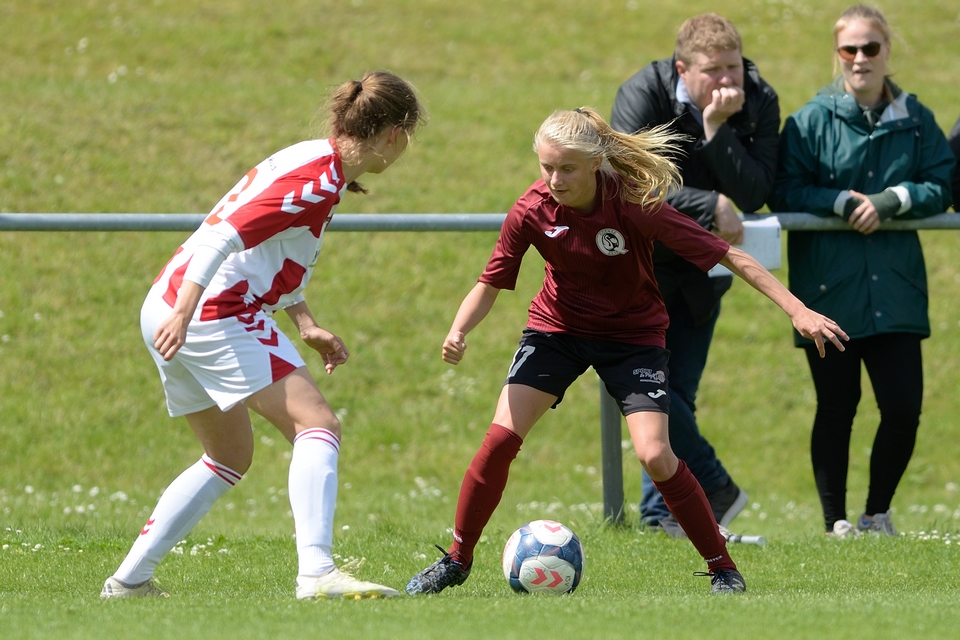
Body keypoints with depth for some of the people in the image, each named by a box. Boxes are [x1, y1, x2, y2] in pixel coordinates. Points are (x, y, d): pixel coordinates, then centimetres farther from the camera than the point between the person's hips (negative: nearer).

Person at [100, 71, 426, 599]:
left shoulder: (317, 162, 15)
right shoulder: (318, 180, -16)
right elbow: (225, 237, -25)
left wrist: (305, 325, 19)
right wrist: (184, 313, -30)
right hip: (216, 315, -11)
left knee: (230, 458, 21)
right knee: (317, 425, -14)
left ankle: (129, 580, 20)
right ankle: (316, 572, -27)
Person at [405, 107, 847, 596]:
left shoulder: (634, 204, -26)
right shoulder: (531, 211, -18)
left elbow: (729, 256, -25)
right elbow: (490, 284, -8)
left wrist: (796, 310, -29)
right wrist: (458, 332, -28)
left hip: (632, 335, -2)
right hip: (556, 328, 2)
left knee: (655, 455, -18)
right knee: (501, 438, -12)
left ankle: (721, 568, -2)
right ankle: (457, 560, 6)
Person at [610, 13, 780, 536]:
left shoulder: (760, 103, -10)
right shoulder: (643, 94, -19)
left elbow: (753, 194, -20)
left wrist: (717, 130, -31)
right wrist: (711, 207, -31)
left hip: (702, 265, 3)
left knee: (678, 392, 2)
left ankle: (660, 513, 10)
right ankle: (714, 488, -7)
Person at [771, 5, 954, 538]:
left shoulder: (915, 120, 7)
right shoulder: (812, 120, -1)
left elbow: (940, 188, 4)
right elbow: (785, 193, -5)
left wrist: (893, 200, -12)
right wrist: (843, 203, -17)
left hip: (894, 289, 2)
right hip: (829, 290, -2)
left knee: (903, 407, -3)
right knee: (836, 408, 4)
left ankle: (877, 514, 16)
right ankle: (836, 524, 14)